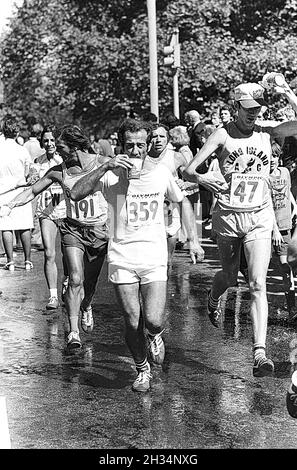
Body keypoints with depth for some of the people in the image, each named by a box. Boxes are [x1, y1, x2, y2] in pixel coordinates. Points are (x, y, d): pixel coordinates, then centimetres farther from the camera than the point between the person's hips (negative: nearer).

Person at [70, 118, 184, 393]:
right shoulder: (112, 174, -5)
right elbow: (76, 194, -19)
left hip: (155, 259, 0)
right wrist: (105, 167, -26)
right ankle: (142, 370, 28)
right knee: (133, 324, 1)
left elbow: (180, 201, 19)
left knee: (153, 321, -14)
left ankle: (155, 336, 24)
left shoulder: (161, 173, 1)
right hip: (121, 259, 0)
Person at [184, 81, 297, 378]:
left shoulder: (266, 134, 4)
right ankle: (213, 300, 55)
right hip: (227, 214, 0)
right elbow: (187, 171, -8)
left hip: (259, 217, 0)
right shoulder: (223, 135, -3)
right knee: (229, 277, 17)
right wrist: (202, 179, -27)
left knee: (258, 284, -12)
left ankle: (260, 352, -17)